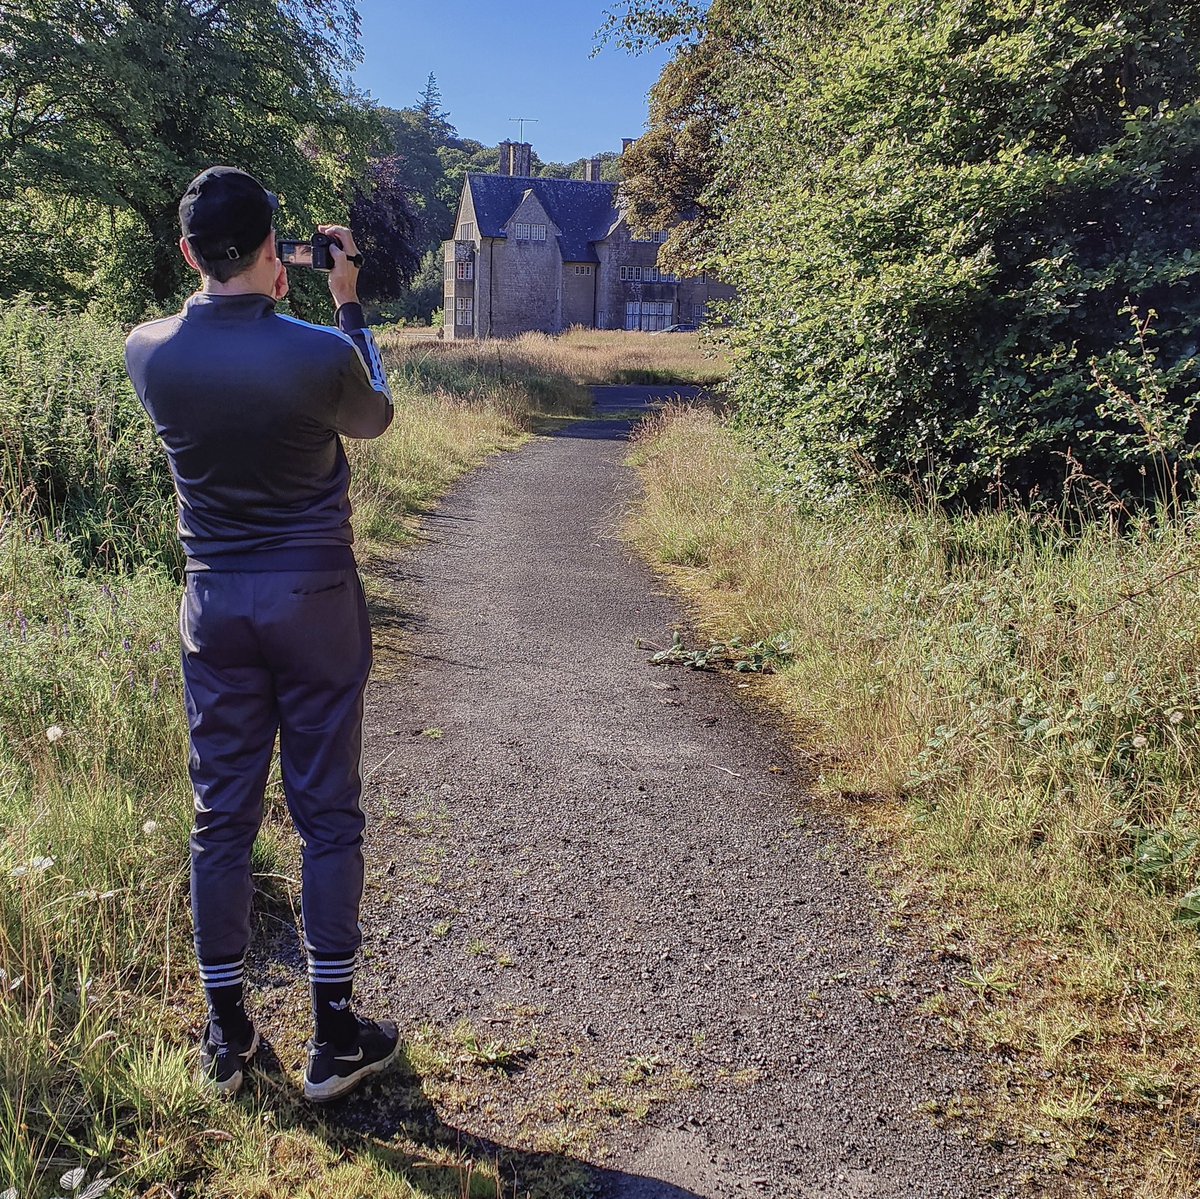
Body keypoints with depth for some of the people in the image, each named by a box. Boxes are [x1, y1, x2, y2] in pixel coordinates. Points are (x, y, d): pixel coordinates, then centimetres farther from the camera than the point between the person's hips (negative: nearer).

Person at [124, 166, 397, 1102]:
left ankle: (227, 1035, 24)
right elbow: (375, 417, 6)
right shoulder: (321, 355, -16)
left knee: (222, 818, 12)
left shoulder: (149, 353, -6)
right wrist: (347, 301, 11)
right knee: (328, 817, 7)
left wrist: (262, 297, 16)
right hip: (316, 603, -3)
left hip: (215, 604, 3)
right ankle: (335, 1039, 18)